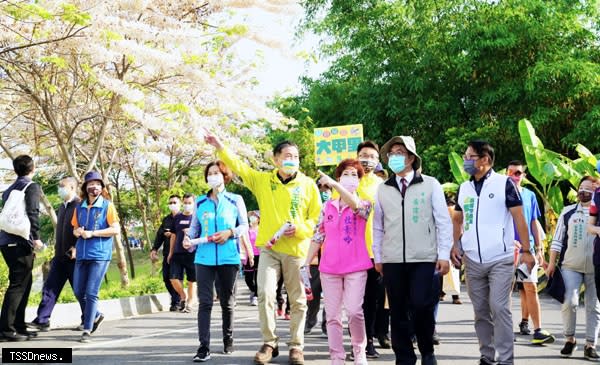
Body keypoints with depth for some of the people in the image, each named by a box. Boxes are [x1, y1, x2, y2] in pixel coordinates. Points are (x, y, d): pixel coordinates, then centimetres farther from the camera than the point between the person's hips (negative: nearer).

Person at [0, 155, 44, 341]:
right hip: (21, 242, -8)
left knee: (24, 284, 15)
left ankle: (19, 327, 18)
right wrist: (36, 237, -16)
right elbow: (32, 212, -16)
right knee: (18, 285, -6)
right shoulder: (32, 187, -4)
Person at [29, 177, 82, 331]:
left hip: (73, 257, -8)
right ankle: (42, 320, 3)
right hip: (60, 257, 8)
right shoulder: (62, 207, 17)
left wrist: (77, 248, -23)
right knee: (49, 288, 2)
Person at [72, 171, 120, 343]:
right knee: (78, 291, 8)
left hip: (100, 255, -5)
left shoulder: (107, 206, -2)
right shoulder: (79, 208, 12)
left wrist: (92, 233, -14)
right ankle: (95, 315, 32)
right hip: (82, 254, 5)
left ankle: (87, 330, -1)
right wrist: (78, 232, -4)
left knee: (91, 293, -7)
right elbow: (75, 229, 20)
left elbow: (116, 229, -8)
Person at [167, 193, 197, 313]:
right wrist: (170, 252, 15)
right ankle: (183, 296, 19)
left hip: (192, 253, -3)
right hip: (177, 253, 3)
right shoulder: (177, 218, 12)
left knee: (191, 281, 4)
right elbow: (173, 235, 17)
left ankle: (189, 303, 18)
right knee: (174, 279, -5)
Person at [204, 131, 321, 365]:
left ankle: (296, 346, 15)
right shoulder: (262, 180, 6)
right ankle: (269, 344, 6)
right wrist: (219, 147, -3)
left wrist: (300, 229, -14)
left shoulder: (308, 185, 1)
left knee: (298, 300, 4)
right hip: (269, 248, 1)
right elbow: (239, 167, 5)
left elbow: (317, 217, 2)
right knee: (265, 294, -9)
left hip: (296, 250, 0)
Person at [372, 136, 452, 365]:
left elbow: (443, 221, 1)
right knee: (398, 313, 4)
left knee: (421, 307, -11)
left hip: (424, 259, -3)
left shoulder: (430, 185, 2)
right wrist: (378, 257, 9)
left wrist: (444, 255, -4)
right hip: (392, 261, 3)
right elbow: (378, 226, 13)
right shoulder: (383, 189, 11)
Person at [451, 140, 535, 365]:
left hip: (501, 260, -5)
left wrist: (526, 251, -10)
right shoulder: (464, 188, 11)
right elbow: (457, 220, 21)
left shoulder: (504, 183, -3)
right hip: (472, 261, 5)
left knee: (499, 308, -10)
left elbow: (518, 217, -5)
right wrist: (455, 245, 6)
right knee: (480, 311, 10)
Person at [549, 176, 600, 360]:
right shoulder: (568, 212, 9)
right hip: (570, 266, 0)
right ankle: (569, 339, 8)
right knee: (569, 302, -10)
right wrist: (552, 262, 4)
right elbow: (558, 239, 10)